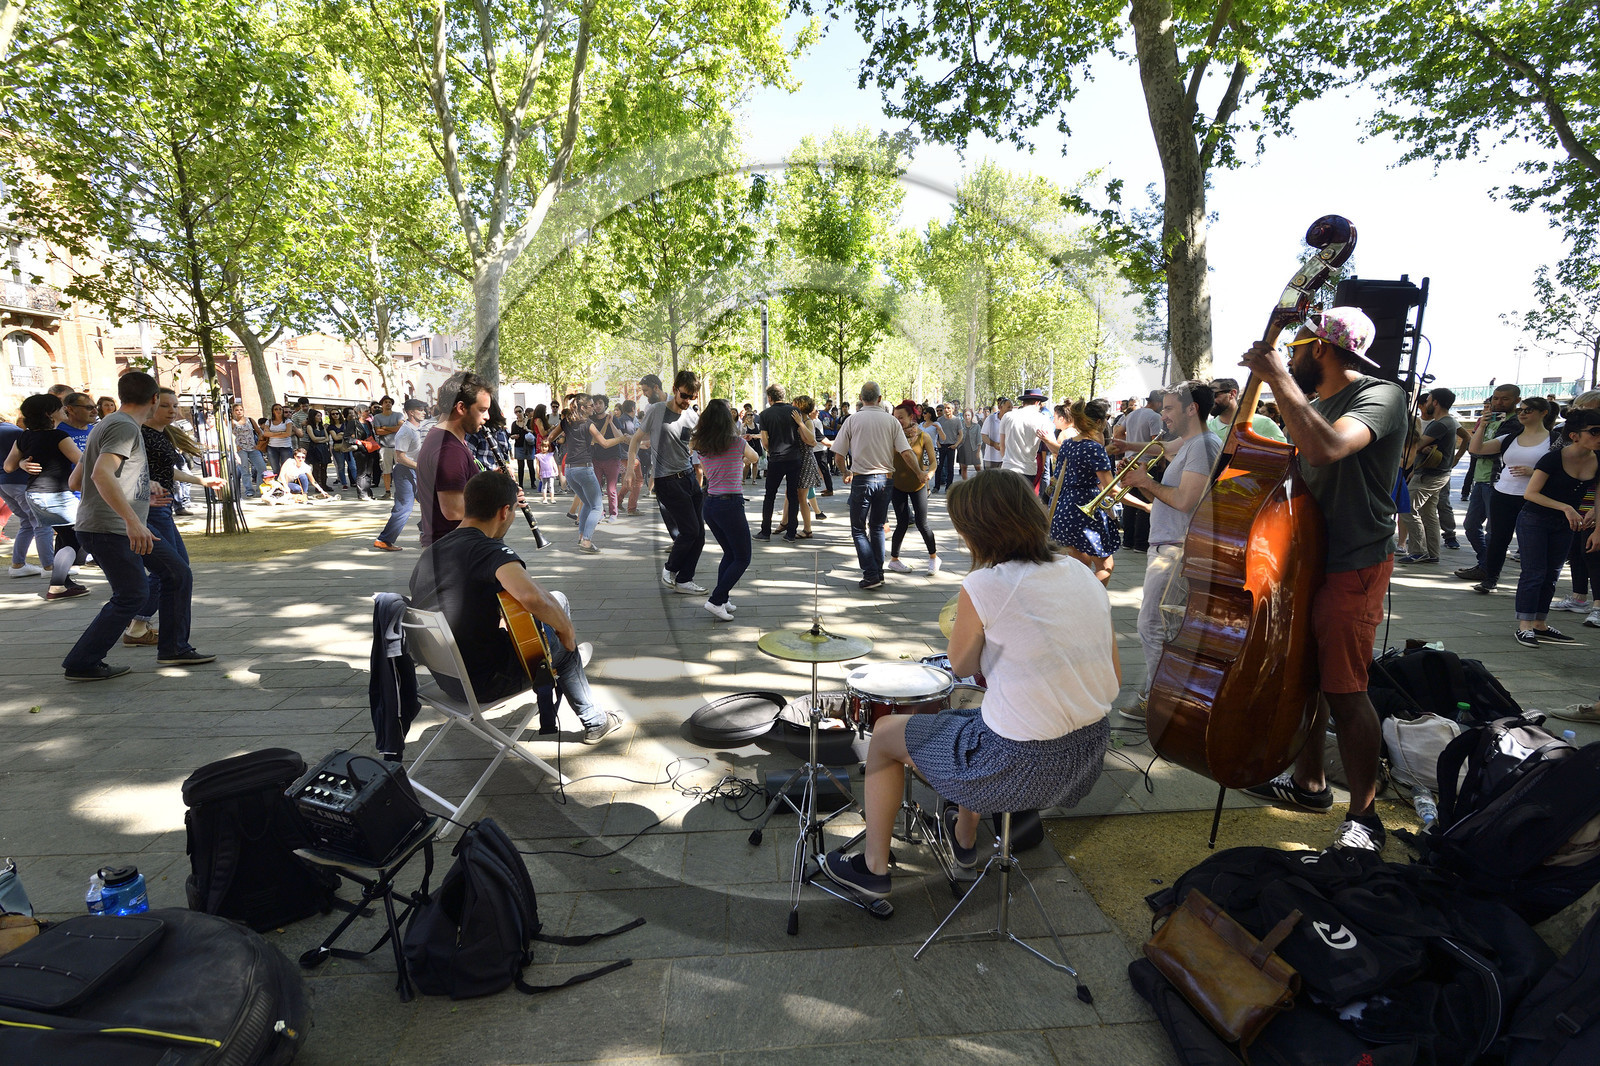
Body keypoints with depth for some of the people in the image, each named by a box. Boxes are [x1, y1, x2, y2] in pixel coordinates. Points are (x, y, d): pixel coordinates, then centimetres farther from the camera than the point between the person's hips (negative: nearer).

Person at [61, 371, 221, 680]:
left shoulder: (109, 424, 17)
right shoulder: (125, 427, -14)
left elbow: (75, 480, 22)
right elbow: (101, 474, -30)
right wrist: (132, 520, -36)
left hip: (130, 527, 10)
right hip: (109, 529, -10)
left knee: (178, 574, 9)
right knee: (130, 595, -5)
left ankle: (173, 649, 15)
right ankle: (81, 665, 8)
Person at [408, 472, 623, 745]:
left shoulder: (429, 552, 2)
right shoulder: (490, 550, -25)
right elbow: (530, 596, -42)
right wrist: (567, 629, -25)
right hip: (483, 682, -8)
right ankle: (595, 722, 32)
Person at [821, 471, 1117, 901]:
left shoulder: (983, 585, -20)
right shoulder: (1084, 575, 0)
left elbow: (962, 665, -3)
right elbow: (1114, 680, 6)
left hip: (1019, 765, -7)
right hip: (1089, 757, 7)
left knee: (884, 734, 17)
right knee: (973, 717, 37)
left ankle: (872, 868, 33)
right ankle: (965, 837, 55)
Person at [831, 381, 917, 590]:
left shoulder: (852, 420, -3)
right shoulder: (891, 420, 1)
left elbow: (838, 457, -2)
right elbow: (907, 452, -4)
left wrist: (845, 473, 17)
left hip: (862, 479, -3)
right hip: (885, 479, 3)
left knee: (858, 529, 6)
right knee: (877, 527, 18)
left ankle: (871, 574, -3)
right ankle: (878, 571, 20)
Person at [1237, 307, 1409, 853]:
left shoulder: (1380, 396, -13)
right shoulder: (1317, 404, 14)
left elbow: (1326, 449, -34)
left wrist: (1278, 377, -28)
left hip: (1353, 568, -9)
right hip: (1309, 561, 9)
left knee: (1343, 692, -5)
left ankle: (1364, 816, 11)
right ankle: (1308, 782, 32)